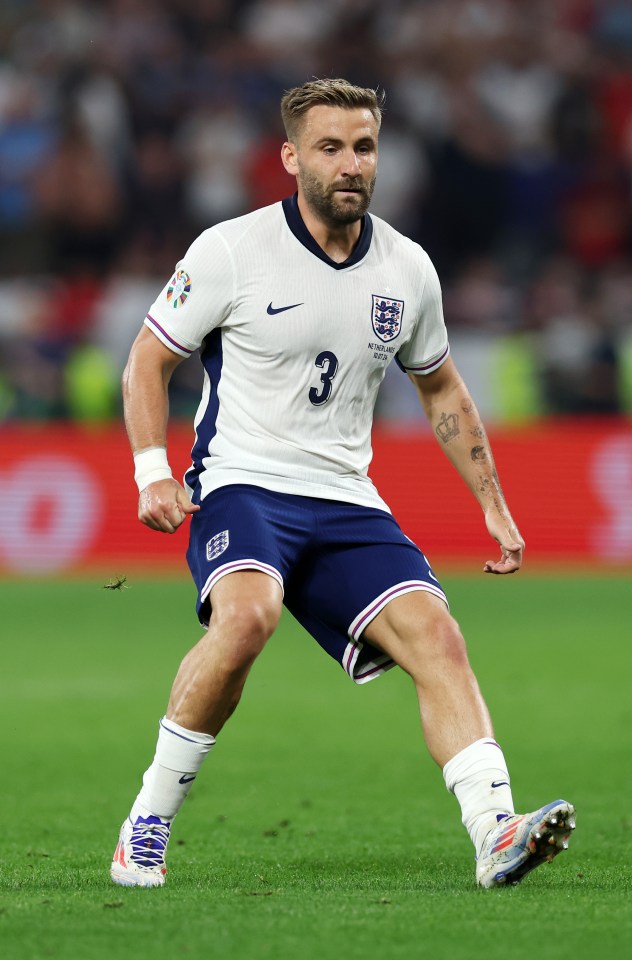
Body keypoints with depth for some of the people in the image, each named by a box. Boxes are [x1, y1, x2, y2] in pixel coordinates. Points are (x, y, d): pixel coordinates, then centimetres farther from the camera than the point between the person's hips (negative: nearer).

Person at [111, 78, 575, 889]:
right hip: (241, 485, -5)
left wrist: (493, 505, 20)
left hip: (346, 502, 5)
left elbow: (440, 389, 23)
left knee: (435, 637, -17)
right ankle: (148, 823, -19)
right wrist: (152, 471, -10)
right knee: (246, 616, -33)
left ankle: (495, 836, -26)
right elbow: (148, 359, 3)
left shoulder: (408, 269, 7)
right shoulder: (231, 251, -6)